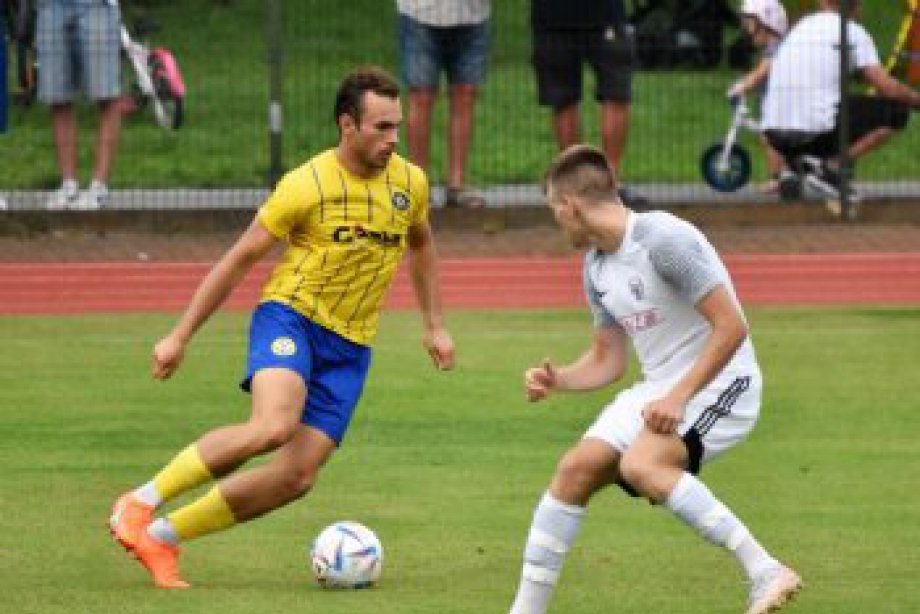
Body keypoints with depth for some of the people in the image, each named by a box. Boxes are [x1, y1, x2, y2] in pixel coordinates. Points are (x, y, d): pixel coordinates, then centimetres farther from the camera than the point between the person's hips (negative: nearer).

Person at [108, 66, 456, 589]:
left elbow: (421, 244, 27)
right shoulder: (307, 185, -12)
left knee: (298, 477, -7)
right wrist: (181, 336, -3)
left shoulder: (410, 182, 4)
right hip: (291, 316, -5)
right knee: (273, 425, -34)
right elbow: (239, 260, -4)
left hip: (351, 346, 5)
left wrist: (436, 325, 22)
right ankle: (143, 501, -19)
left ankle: (162, 536, 7)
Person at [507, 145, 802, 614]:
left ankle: (765, 572, -29)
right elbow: (608, 361, 18)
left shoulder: (664, 239, -19)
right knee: (577, 469, -3)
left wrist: (679, 397, -25)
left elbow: (731, 327, -22)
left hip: (719, 383, -9)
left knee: (640, 465, -31)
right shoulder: (596, 265, 9)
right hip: (660, 388, 9)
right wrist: (557, 381, -1)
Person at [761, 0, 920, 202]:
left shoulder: (799, 28, 22)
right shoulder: (853, 31, 3)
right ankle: (833, 166, -7)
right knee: (897, 111, 7)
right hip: (817, 130, -6)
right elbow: (887, 87, -4)